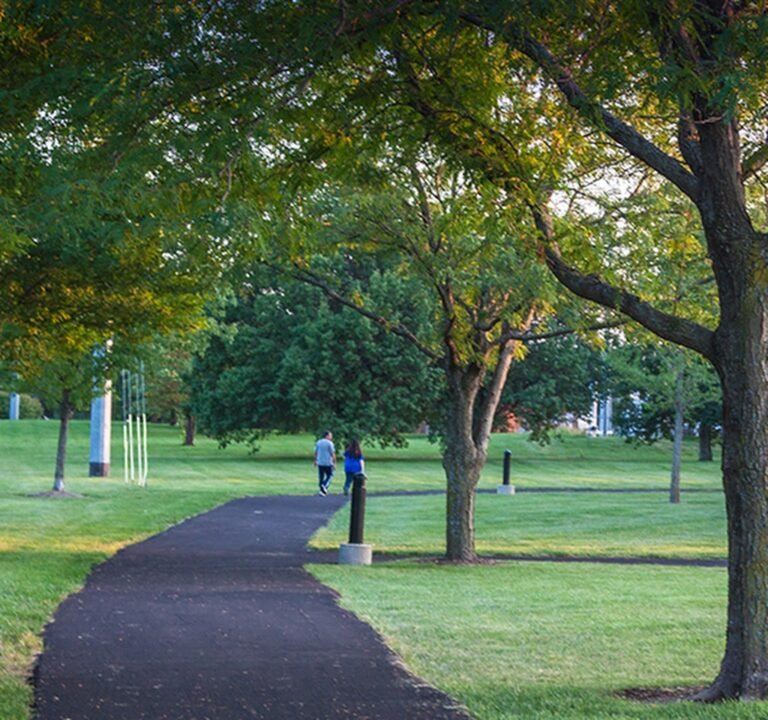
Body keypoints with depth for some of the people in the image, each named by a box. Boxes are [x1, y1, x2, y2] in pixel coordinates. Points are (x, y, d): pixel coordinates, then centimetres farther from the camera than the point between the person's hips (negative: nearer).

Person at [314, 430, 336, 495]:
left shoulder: (318, 442, 6)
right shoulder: (330, 443, -10)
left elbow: (315, 452, 12)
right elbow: (333, 454, -11)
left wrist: (315, 460, 24)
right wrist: (334, 463, -4)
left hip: (320, 463, 5)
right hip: (328, 463, -5)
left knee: (321, 476, 9)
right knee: (330, 475, 9)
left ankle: (322, 490, 9)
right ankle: (325, 485, -14)